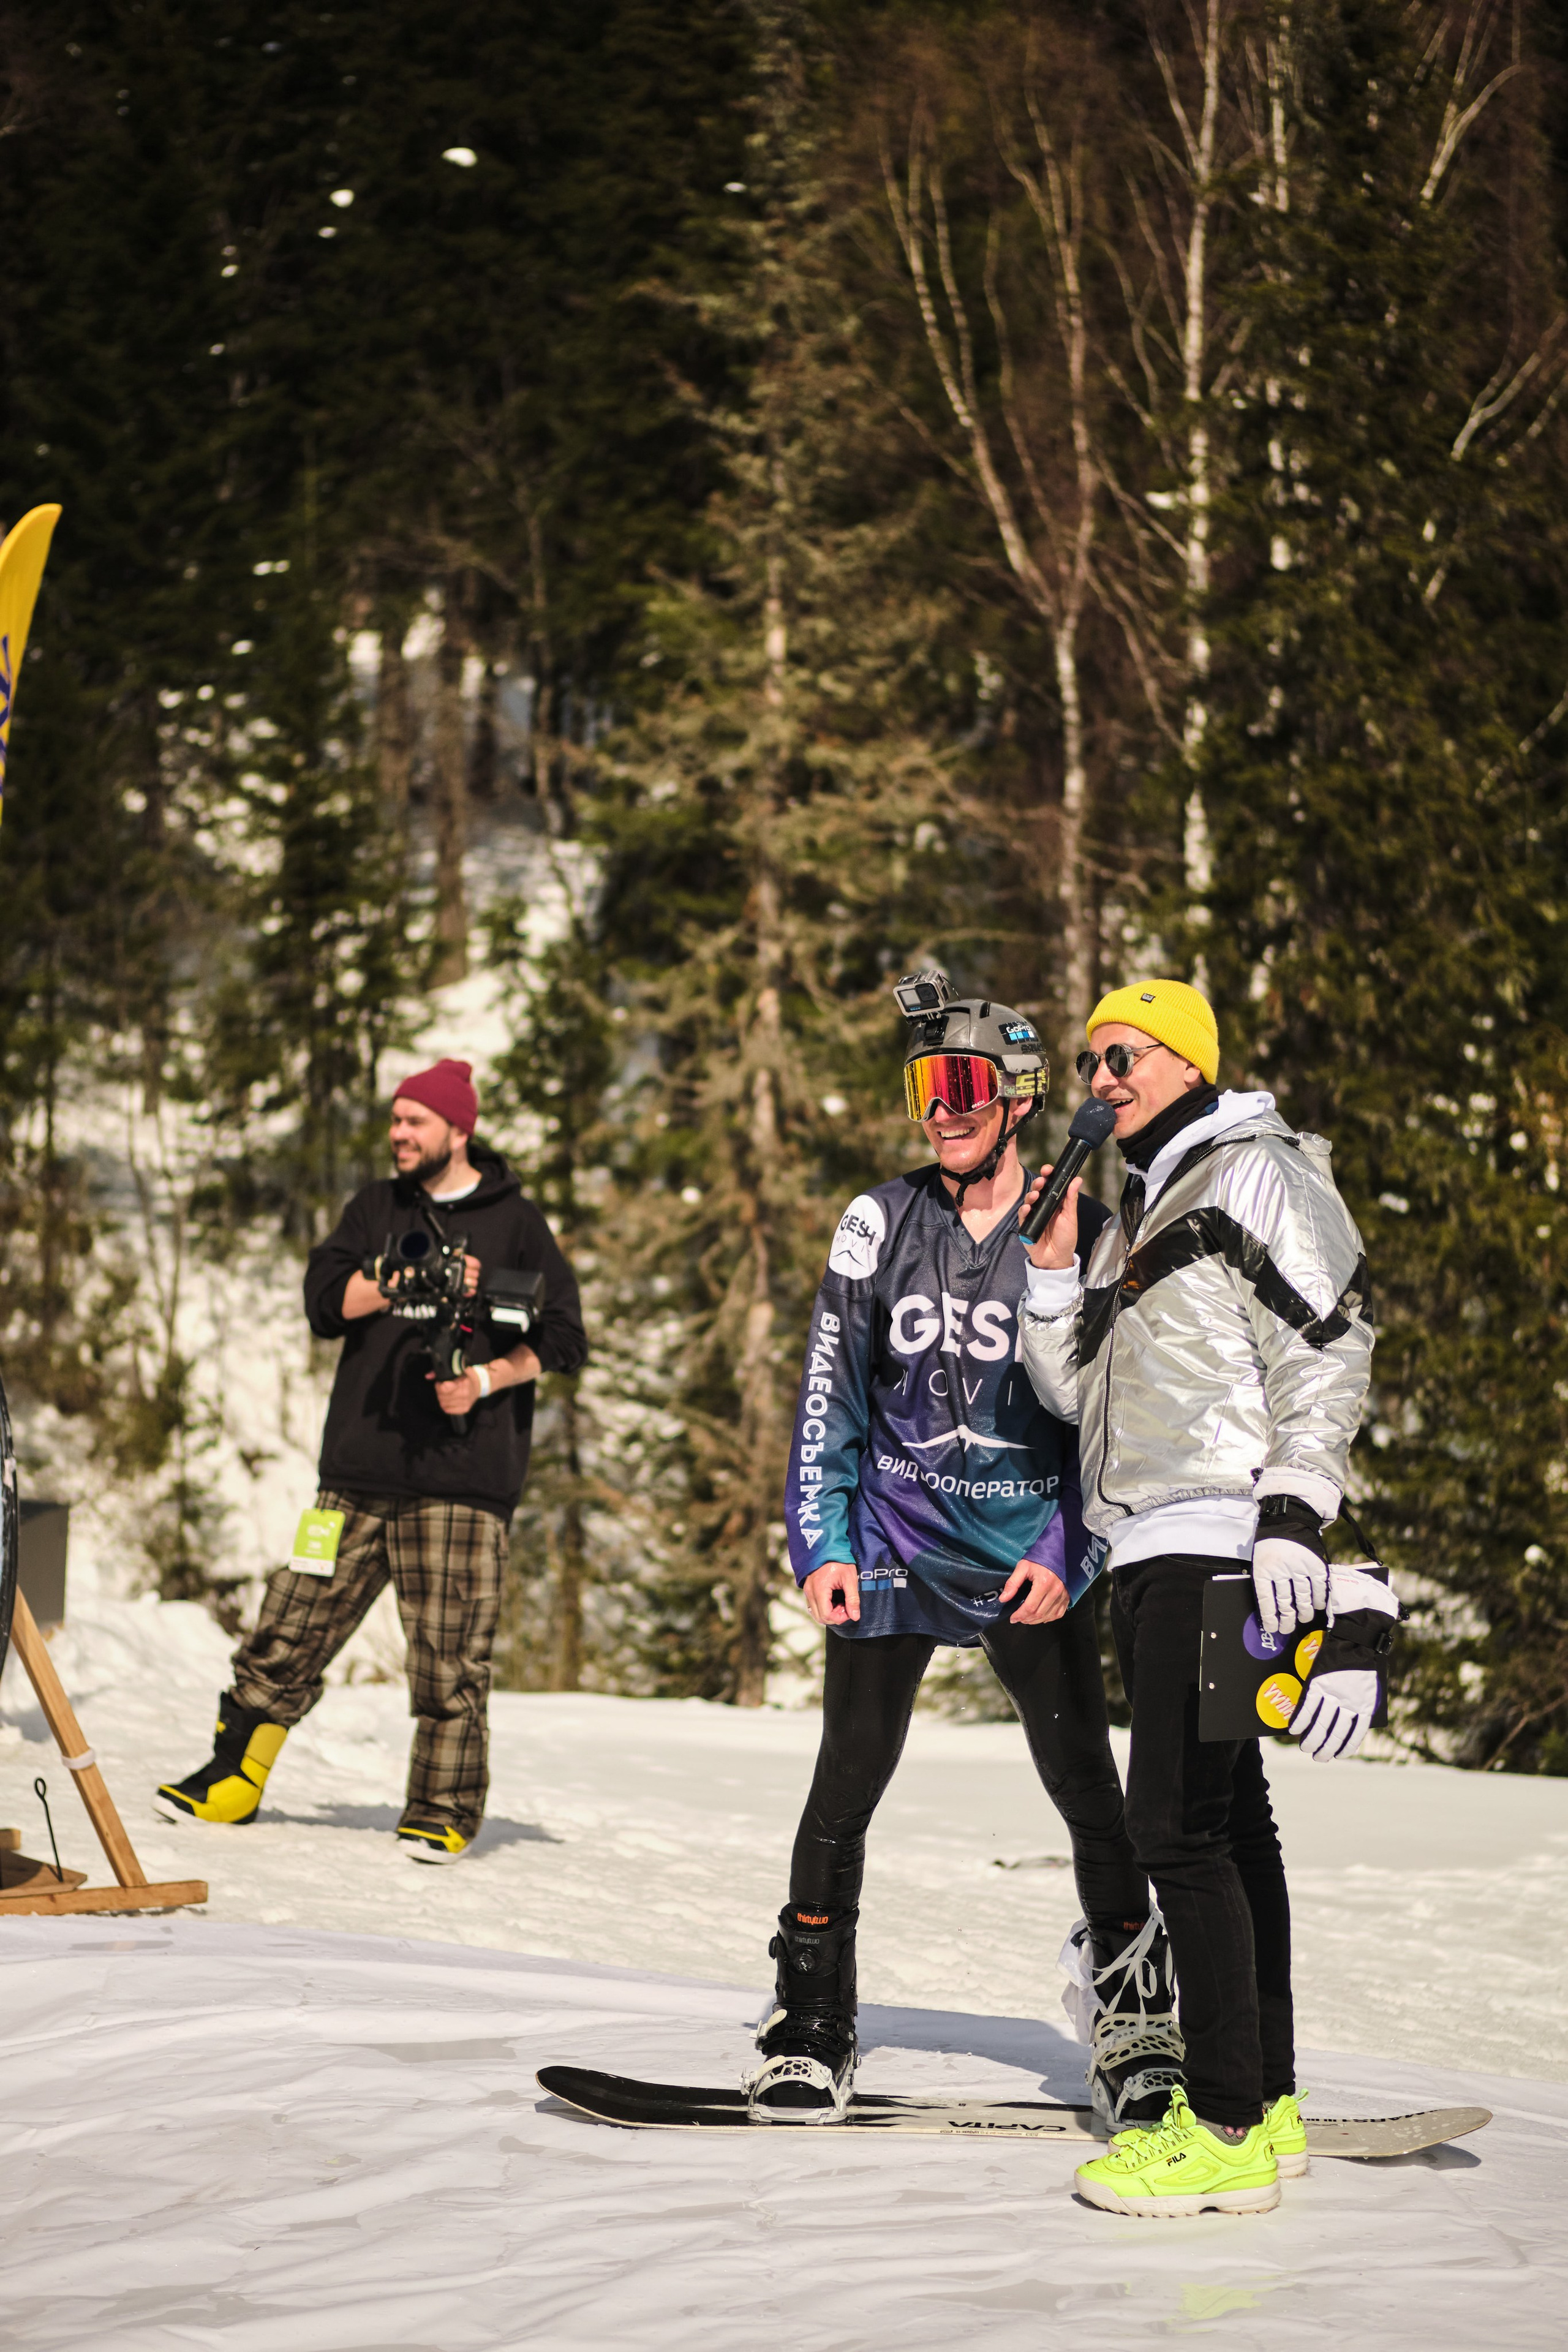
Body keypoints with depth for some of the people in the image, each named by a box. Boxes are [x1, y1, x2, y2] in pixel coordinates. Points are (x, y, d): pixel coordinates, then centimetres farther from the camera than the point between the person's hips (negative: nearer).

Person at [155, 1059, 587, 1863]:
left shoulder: (515, 1223, 6)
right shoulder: (377, 1209, 16)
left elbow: (562, 1338, 3)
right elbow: (325, 1301, 3)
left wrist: (486, 1379, -11)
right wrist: (412, 1280, -10)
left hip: (462, 1472, -3)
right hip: (360, 1469, 3)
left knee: (450, 1652, -4)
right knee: (294, 1623, 2)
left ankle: (444, 1809, 6)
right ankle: (234, 1778, 12)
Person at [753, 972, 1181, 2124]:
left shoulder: (1078, 1230, -2)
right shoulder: (879, 1225, 2)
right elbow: (830, 1397, 6)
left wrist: (1073, 1554, -7)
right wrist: (821, 1544, -2)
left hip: (1035, 1557, -1)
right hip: (896, 1544, 1)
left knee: (1089, 1790, -4)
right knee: (846, 1788, -2)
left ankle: (1137, 2025, 9)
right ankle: (811, 2033, 7)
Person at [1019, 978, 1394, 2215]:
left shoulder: (1260, 1174, -4)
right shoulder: (1138, 1210, 23)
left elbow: (1327, 1350, -13)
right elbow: (1077, 1392, 22)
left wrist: (1293, 1514, -22)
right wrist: (1052, 1269, 8)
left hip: (1224, 1540, -9)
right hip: (1151, 1551, 9)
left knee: (1178, 1820, -14)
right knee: (1226, 1816, 10)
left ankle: (1231, 2129, -14)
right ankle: (1267, 2101, 14)